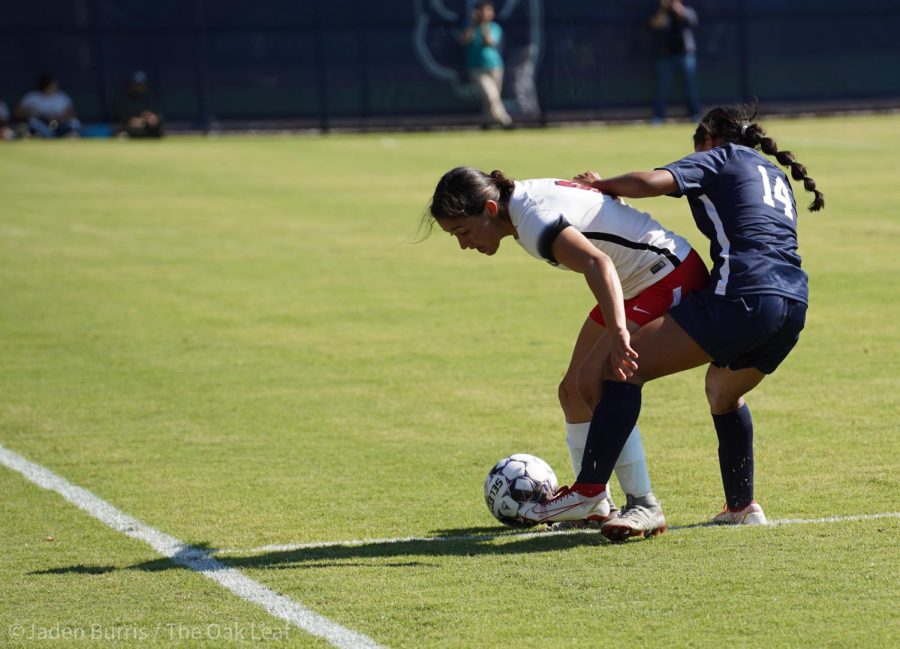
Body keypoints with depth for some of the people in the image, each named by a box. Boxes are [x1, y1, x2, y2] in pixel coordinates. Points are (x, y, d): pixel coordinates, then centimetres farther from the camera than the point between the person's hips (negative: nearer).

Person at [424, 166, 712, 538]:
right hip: (636, 283, 11)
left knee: (598, 382, -22)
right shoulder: (523, 198, 2)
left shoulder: (534, 220, -28)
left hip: (672, 277, -11)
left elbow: (598, 264, -44)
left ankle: (644, 507, -16)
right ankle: (594, 505, 20)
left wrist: (618, 334, -56)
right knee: (573, 390, 9)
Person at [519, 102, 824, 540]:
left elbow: (650, 182, -7)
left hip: (742, 298, -8)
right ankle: (742, 506, 33)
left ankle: (588, 490, -13)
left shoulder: (718, 158, 9)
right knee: (723, 391, 34)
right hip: (794, 306, 8)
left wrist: (602, 184, 10)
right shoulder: (777, 175, 31)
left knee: (624, 364, -5)